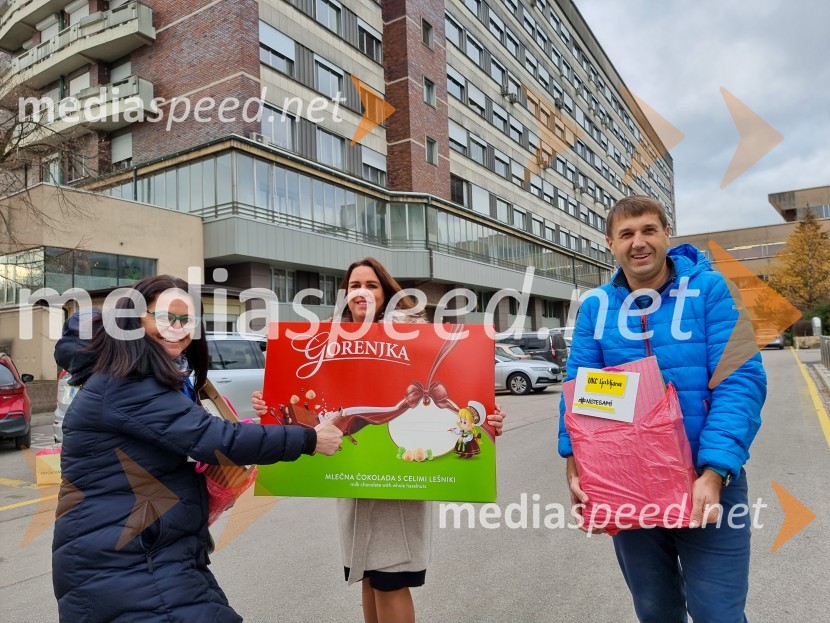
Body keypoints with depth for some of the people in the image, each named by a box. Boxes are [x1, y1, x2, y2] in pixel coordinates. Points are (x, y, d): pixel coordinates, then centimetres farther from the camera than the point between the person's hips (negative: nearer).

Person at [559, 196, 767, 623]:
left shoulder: (709, 289, -6)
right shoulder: (595, 307, 1)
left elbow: (740, 380, -13)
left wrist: (714, 472, -22)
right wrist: (575, 468, -14)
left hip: (705, 480, -2)